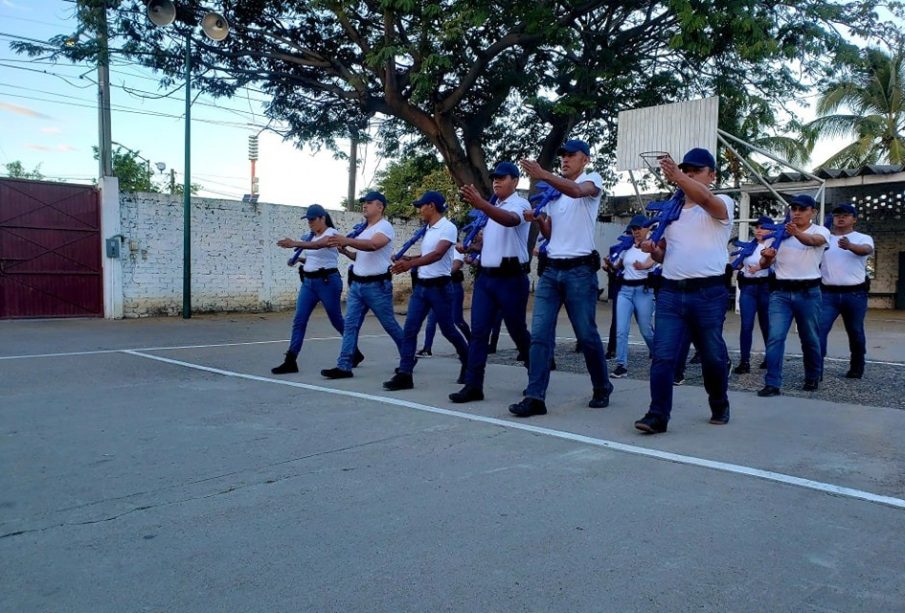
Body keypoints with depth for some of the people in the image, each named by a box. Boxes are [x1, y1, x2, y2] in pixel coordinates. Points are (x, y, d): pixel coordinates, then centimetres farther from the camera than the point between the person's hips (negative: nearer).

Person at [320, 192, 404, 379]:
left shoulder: (385, 226, -11)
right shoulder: (363, 230, 17)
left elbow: (372, 245, -30)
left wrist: (347, 240, -43)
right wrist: (345, 250, 5)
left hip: (377, 286, -8)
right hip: (356, 284, 8)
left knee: (390, 325, 4)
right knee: (350, 325, -1)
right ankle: (344, 366, -1)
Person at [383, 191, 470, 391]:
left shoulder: (448, 227, -13)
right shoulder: (428, 229, 14)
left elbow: (437, 254, -27)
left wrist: (410, 264, -38)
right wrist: (407, 259, 16)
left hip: (440, 287, -8)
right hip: (420, 286, 8)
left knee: (448, 330, 5)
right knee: (409, 329, -3)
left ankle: (468, 364, 28)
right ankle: (404, 374, -2)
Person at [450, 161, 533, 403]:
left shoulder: (520, 204, -7)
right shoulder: (493, 208, 18)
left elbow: (510, 220, -32)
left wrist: (480, 204, -47)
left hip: (511, 277, -7)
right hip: (485, 276, 7)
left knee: (518, 331, 4)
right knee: (478, 331, -1)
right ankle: (473, 385, 0)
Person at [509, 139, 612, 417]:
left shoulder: (592, 180, 1)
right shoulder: (554, 190, 19)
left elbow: (576, 191, -25)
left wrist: (543, 174, -37)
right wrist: (537, 219, -1)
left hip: (579, 271, -6)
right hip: (551, 270, 6)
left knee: (586, 335, 3)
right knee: (539, 334, -4)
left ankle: (602, 388, 23)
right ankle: (535, 397, -4)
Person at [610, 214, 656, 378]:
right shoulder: (627, 248, 11)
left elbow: (652, 262, -23)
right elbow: (618, 266, 20)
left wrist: (642, 266, -45)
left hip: (643, 290, -4)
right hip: (625, 289, 4)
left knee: (646, 329, 6)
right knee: (621, 329, -7)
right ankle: (621, 365, -4)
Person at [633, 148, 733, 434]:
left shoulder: (722, 205, 2)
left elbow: (705, 198, -24)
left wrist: (676, 176, -37)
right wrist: (652, 249, 0)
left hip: (709, 294, -3)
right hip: (670, 292, 4)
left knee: (712, 356, 10)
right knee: (663, 355, -7)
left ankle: (719, 407, 32)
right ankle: (657, 415, -7)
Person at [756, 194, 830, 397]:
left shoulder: (821, 231, -1)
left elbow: (814, 241, -27)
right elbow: (763, 265, 5)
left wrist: (797, 233, -49)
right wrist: (766, 257, -20)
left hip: (808, 293, -1)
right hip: (780, 292, 2)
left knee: (810, 339, 11)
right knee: (775, 337, -9)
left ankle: (812, 378, 31)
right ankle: (772, 383, -7)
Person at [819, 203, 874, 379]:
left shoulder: (863, 238, 2)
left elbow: (866, 250, -20)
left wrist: (849, 246, -44)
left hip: (855, 294, -1)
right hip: (828, 293, 1)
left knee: (855, 332, 13)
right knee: (819, 329, -14)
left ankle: (856, 367, 31)